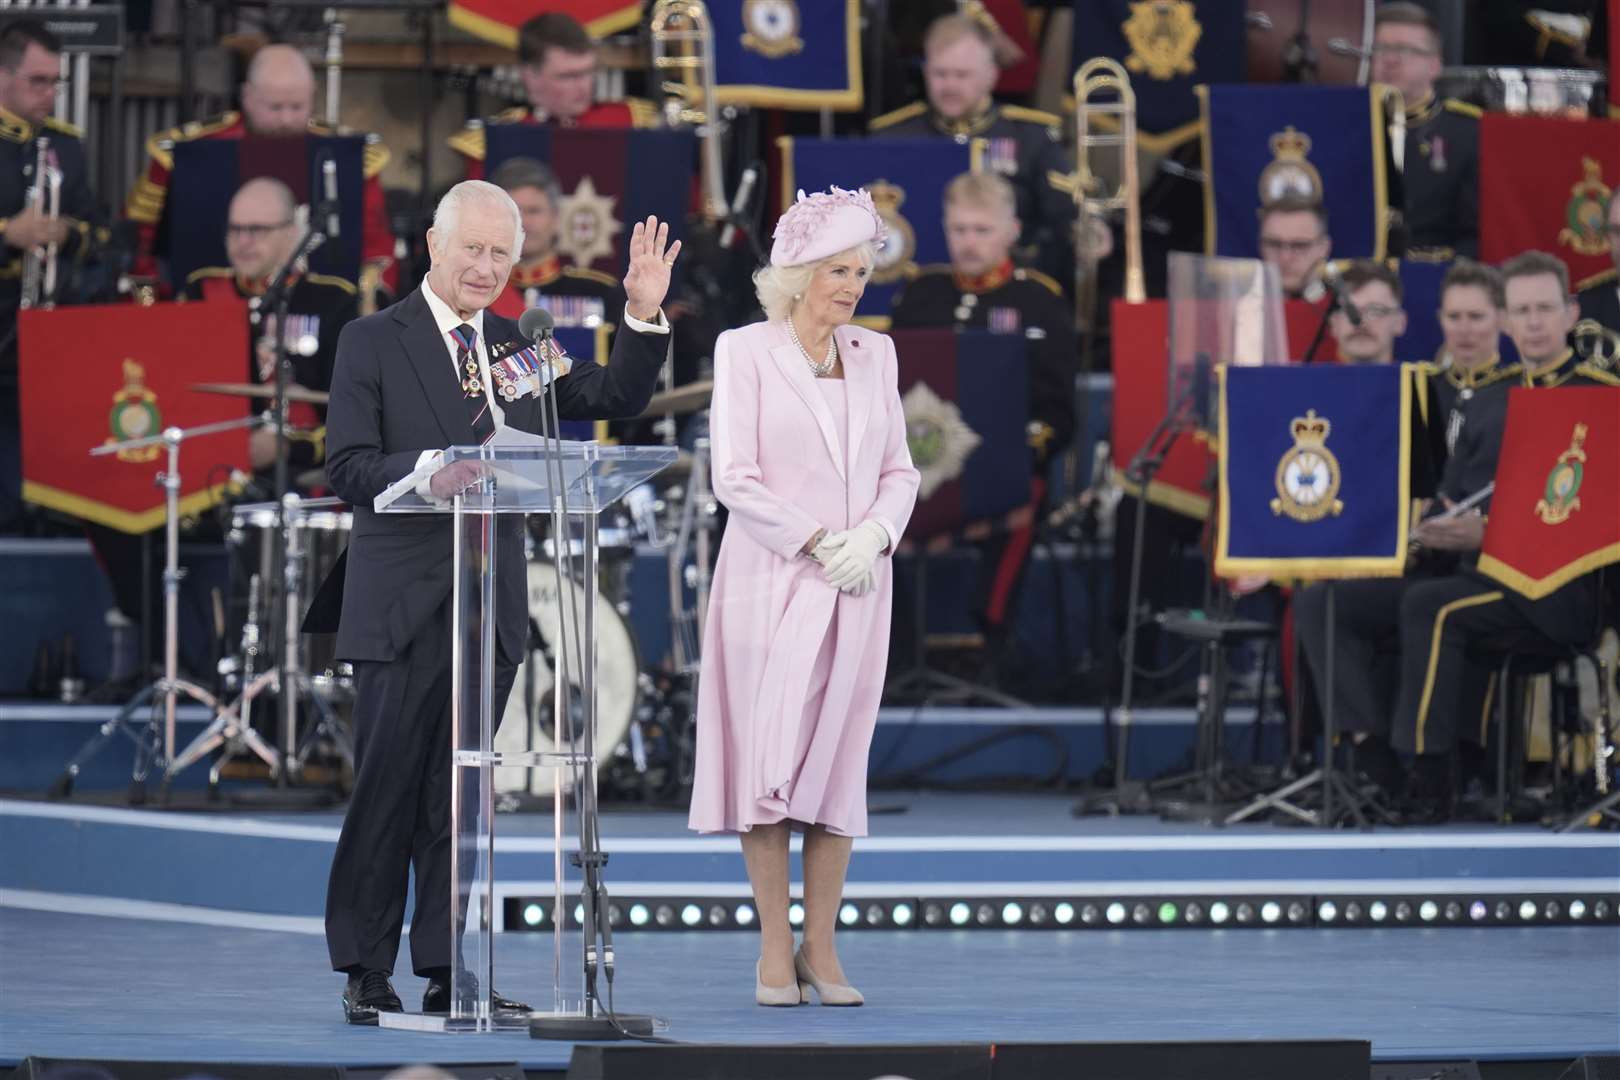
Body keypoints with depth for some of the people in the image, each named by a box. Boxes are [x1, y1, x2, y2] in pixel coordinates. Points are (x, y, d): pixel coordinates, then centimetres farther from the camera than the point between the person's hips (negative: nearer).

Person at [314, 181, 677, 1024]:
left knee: (457, 797, 8)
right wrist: (427, 472, -27)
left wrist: (644, 315, -3)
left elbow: (617, 399, 11)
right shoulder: (374, 343, -1)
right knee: (388, 792, -2)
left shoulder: (519, 346, 14)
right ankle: (366, 975, 3)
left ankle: (444, 973, 11)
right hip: (404, 604, -5)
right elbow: (346, 467, -9)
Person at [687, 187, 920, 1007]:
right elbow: (734, 477, -8)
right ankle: (774, 949, 1)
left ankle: (821, 950, 7)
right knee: (769, 759, -4)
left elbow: (899, 472, 12)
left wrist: (874, 534, -8)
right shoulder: (745, 351, -2)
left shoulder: (874, 355, 11)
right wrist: (816, 542, -15)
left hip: (856, 589, 4)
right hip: (771, 579, -4)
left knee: (837, 761, 3)